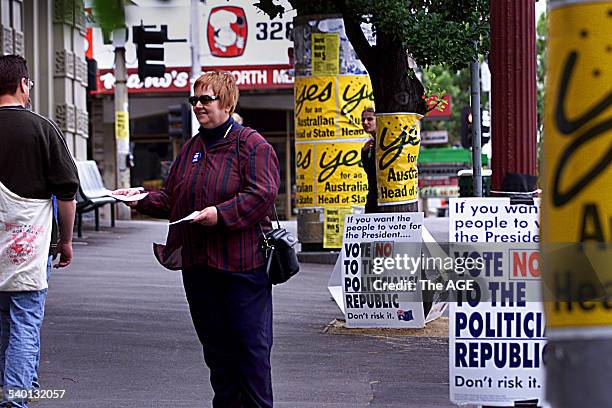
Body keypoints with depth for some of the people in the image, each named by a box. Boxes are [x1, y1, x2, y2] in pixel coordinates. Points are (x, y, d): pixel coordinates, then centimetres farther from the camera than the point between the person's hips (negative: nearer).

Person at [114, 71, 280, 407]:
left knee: (250, 344, -3)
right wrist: (143, 200, 3)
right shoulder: (191, 148, 16)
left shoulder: (252, 145, -5)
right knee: (215, 345, 11)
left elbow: (262, 194, -16)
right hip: (198, 263, 7)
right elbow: (171, 199, 20)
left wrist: (221, 213, -24)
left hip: (242, 263, -7)